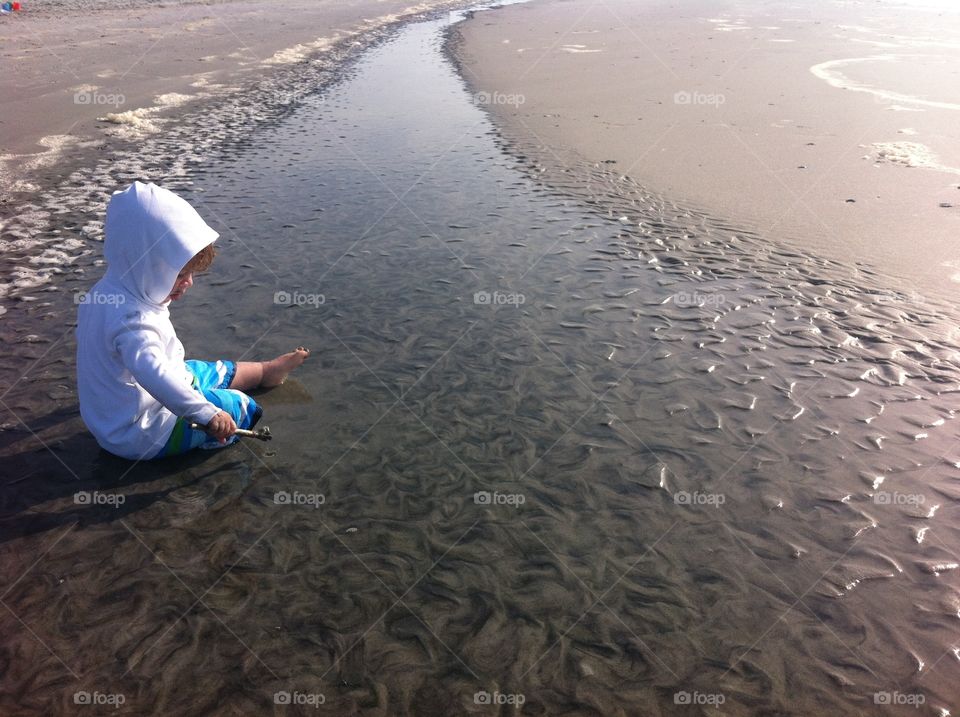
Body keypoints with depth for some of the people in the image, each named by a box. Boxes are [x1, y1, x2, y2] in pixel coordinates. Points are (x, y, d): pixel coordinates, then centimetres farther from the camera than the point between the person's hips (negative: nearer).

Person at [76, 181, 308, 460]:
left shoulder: (106, 292, -2)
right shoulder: (131, 319, -37)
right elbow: (153, 373, -51)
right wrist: (207, 415, -50)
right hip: (140, 435, -10)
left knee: (220, 373, 23)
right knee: (238, 405, -4)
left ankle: (267, 370, 45)